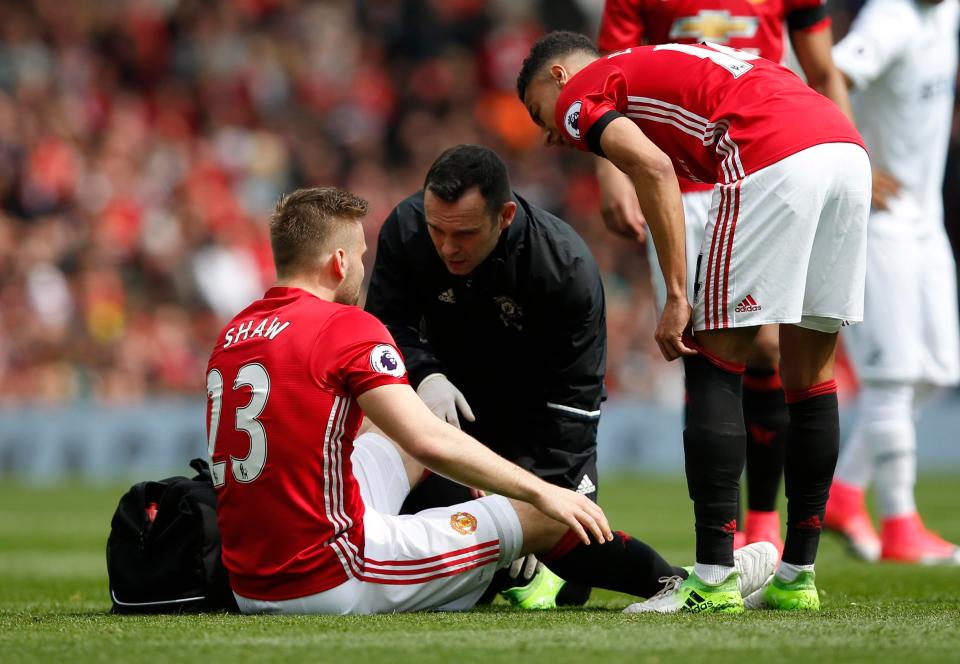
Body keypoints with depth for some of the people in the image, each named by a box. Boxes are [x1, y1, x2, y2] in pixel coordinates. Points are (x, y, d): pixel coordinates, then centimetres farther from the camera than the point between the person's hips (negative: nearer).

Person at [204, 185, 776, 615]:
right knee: (538, 513, 8)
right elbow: (432, 442, -19)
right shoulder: (347, 328, -13)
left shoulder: (234, 334, 9)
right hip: (333, 583, -8)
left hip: (250, 587, 8)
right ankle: (682, 585, 28)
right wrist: (542, 491, -10)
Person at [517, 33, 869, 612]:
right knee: (810, 374, 14)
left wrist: (678, 297, -7)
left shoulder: (579, 92, 13)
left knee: (714, 365, 1)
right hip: (849, 148, 8)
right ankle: (798, 576, 19)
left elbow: (653, 168, -6)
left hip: (776, 162, -8)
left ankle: (713, 576, -3)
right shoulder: (656, 64, 36)